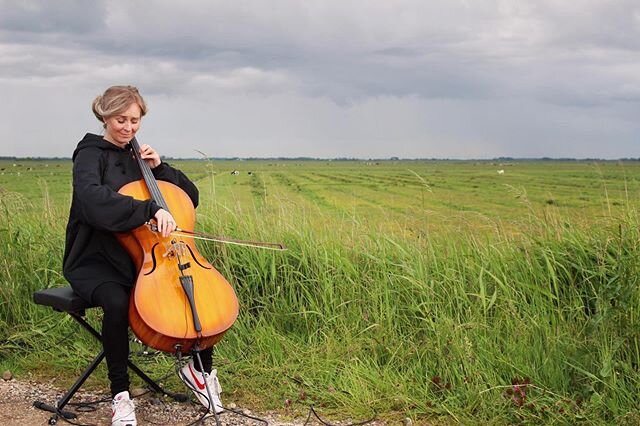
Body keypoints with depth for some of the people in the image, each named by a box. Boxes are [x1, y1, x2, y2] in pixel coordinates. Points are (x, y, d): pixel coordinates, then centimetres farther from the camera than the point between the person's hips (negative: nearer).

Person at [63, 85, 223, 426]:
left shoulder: (138, 156, 13)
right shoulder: (91, 155, -5)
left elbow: (191, 197, 14)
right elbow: (93, 199, -30)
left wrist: (159, 168, -1)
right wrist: (151, 209, -39)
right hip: (97, 261, -5)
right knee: (116, 302, -37)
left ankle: (200, 369, 7)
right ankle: (120, 394, -19)